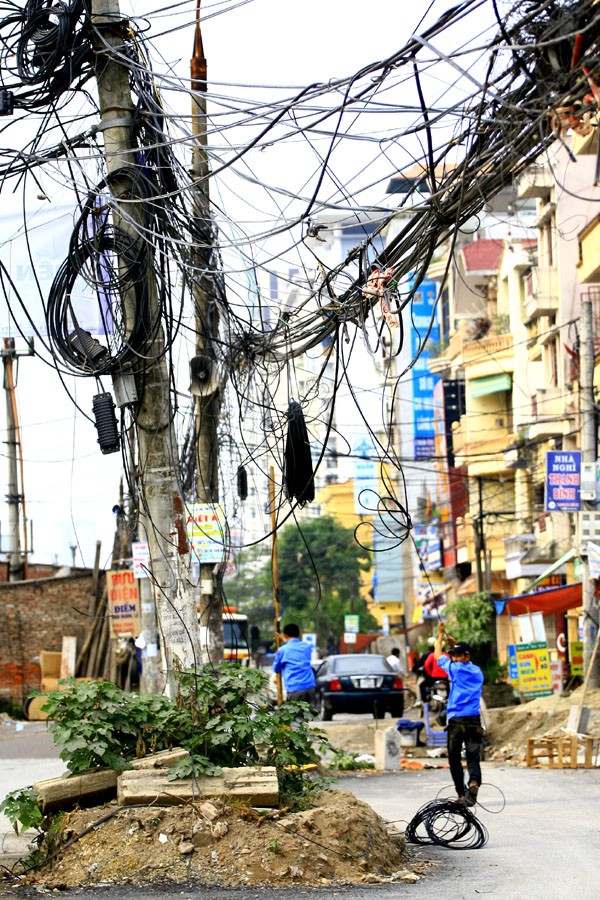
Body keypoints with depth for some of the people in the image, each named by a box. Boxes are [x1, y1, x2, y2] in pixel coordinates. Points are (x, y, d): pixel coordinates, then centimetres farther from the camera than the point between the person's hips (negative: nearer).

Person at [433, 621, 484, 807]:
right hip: (474, 721, 4)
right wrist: (455, 643, 37)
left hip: (456, 721, -4)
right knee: (473, 758, -4)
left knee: (454, 759, 6)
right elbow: (465, 661, 38)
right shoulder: (477, 672, 14)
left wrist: (441, 635, 27)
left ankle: (461, 794, 2)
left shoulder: (455, 669, -1)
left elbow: (437, 655, 16)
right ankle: (474, 782, -32)